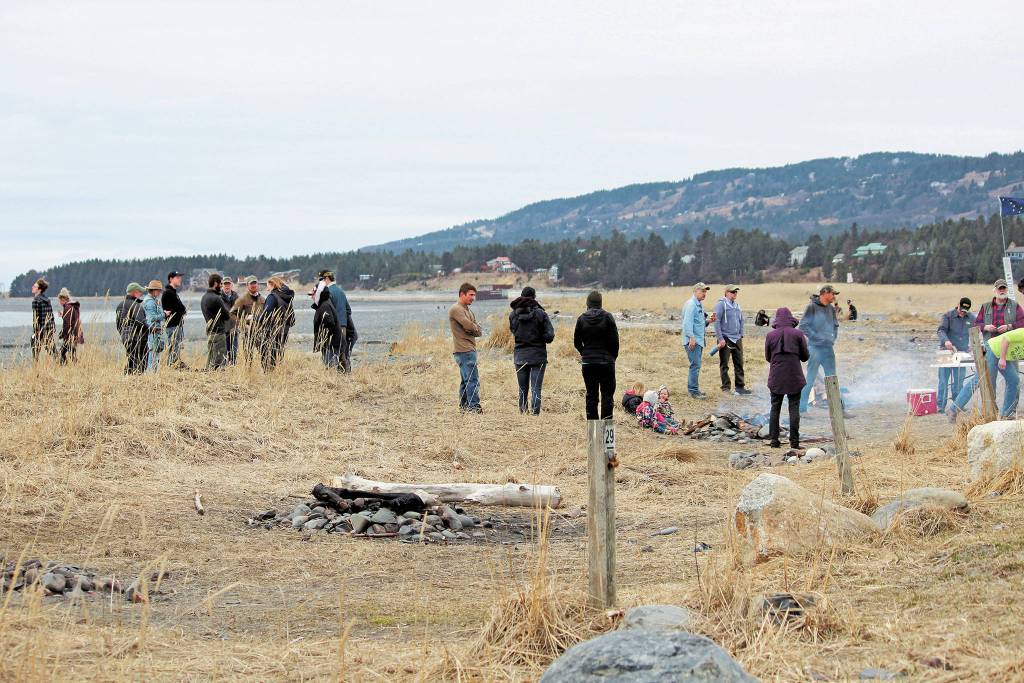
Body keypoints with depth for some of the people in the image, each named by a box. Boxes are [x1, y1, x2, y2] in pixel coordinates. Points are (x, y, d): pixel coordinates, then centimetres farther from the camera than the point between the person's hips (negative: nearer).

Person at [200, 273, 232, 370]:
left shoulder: (204, 298, 12)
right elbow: (227, 316, -13)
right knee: (220, 361, -8)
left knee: (210, 360, 14)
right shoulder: (216, 298, -17)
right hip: (218, 332, -9)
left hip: (209, 332, 9)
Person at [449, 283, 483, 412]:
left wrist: (473, 329, -9)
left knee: (466, 380, 13)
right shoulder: (456, 309, -11)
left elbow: (478, 331, 12)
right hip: (464, 350, -10)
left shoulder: (467, 310, 21)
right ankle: (474, 406, -14)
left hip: (468, 349, 10)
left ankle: (464, 406, 18)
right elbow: (470, 327, -19)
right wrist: (476, 329, 1)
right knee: (472, 379, -13)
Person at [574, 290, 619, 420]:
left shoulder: (582, 319, 0)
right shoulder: (607, 317, -7)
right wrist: (613, 356, 8)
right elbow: (614, 340, -6)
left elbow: (576, 342, 5)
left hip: (588, 362, 2)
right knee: (607, 394, 2)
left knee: (591, 395, 8)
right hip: (606, 362, -2)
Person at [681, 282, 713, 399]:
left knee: (696, 365, 14)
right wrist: (691, 337, -27)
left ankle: (694, 389, 20)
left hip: (699, 340, 10)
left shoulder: (700, 304, 19)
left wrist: (708, 320, 9)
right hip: (693, 340, -10)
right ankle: (693, 391, -9)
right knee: (695, 365, -11)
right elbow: (688, 322, -21)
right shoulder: (691, 304, -13)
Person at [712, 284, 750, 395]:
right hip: (725, 339, -7)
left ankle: (740, 387, 13)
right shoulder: (721, 304, -8)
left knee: (739, 364, 7)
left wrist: (741, 335, 12)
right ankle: (726, 388, 4)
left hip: (737, 339, 7)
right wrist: (720, 339, -16)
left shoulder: (737, 306, 13)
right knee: (724, 365, 0)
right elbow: (717, 322, -12)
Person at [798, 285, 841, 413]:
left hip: (829, 348, 7)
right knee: (810, 378, -5)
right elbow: (803, 326, -11)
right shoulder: (812, 307, -8)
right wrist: (816, 337, -15)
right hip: (815, 348, -7)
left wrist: (833, 338, 11)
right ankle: (802, 407, 1)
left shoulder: (831, 309, 11)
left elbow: (836, 325, 25)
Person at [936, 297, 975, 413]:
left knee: (959, 381, 3)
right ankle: (940, 406, -3)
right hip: (946, 351, -3)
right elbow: (941, 330, -17)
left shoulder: (971, 318, 8)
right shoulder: (948, 316, -5)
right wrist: (946, 340, -35)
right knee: (943, 380, -4)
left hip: (962, 352, 3)